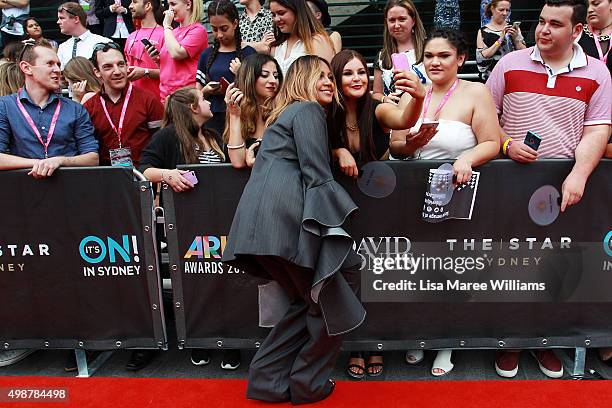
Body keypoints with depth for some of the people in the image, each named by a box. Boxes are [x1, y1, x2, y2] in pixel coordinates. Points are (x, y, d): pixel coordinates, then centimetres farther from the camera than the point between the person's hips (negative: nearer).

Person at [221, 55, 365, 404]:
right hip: (285, 215, -9)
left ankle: (268, 380, 17)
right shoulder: (308, 110, 2)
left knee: (310, 301, 17)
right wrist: (334, 227, -13)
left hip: (260, 220, 9)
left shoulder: (286, 114, 32)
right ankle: (308, 383, 11)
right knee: (343, 279, 3)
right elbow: (317, 175, -10)